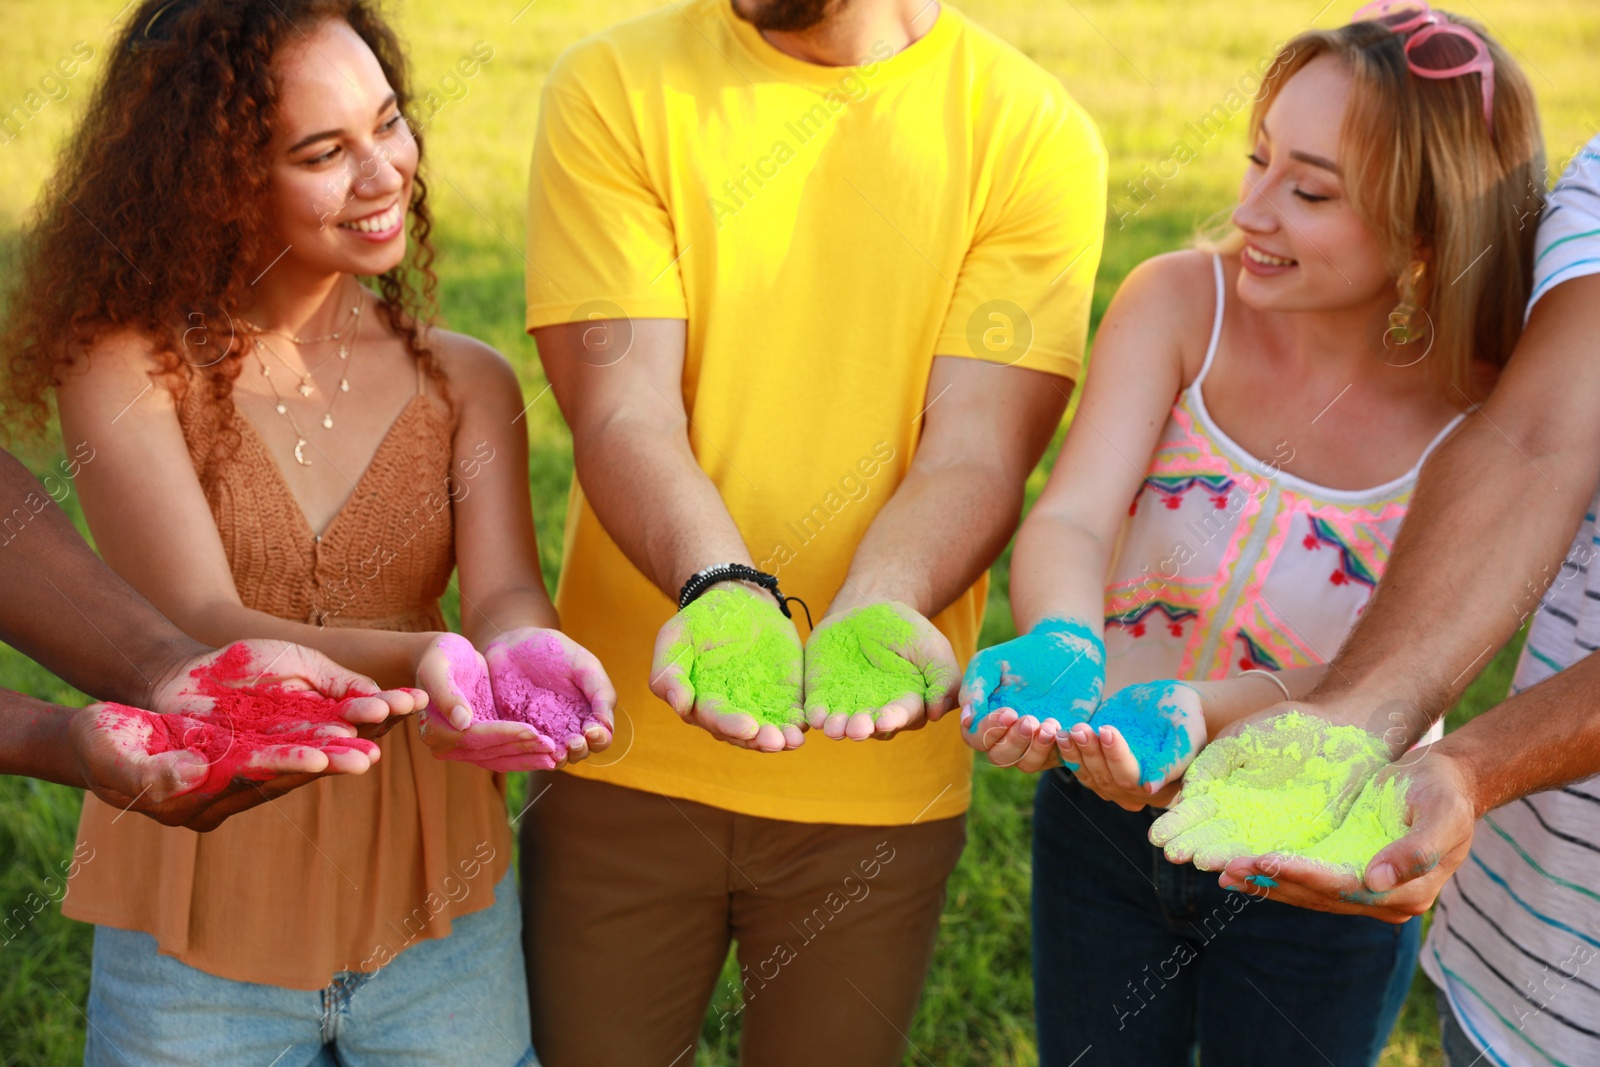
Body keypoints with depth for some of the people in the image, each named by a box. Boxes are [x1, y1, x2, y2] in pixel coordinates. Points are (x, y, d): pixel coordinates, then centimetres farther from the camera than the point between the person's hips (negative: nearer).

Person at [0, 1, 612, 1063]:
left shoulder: (465, 380, 1)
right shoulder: (127, 361, -9)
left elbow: (503, 589, -13)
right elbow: (197, 626, -19)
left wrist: (524, 649, -37)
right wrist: (417, 660, -38)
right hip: (200, 931, -2)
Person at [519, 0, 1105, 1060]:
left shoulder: (1034, 133, -6)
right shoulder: (615, 86, -5)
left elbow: (976, 453, -12)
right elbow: (625, 412, -13)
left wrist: (873, 616, -30)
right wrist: (721, 589, -31)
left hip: (878, 776, 0)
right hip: (626, 756, 0)